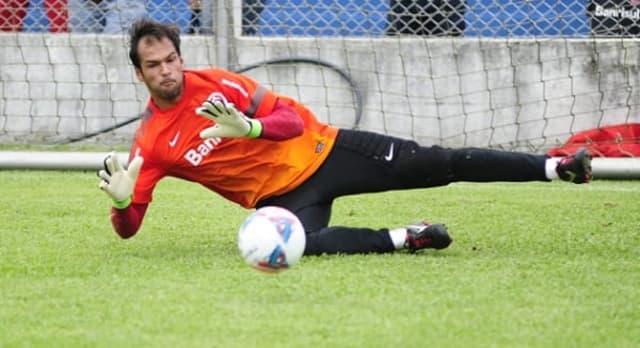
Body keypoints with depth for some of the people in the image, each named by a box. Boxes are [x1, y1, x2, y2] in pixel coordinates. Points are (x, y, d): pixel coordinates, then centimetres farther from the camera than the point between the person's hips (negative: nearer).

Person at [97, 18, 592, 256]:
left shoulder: (214, 84, -6)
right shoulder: (150, 143, -7)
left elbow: (290, 118, -7)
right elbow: (129, 227, -7)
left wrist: (250, 127, -30)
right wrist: (121, 200, -32)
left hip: (319, 151, 1)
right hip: (281, 195, -1)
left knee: (441, 164, -7)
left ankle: (555, 167, -5)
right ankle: (403, 239, -27)